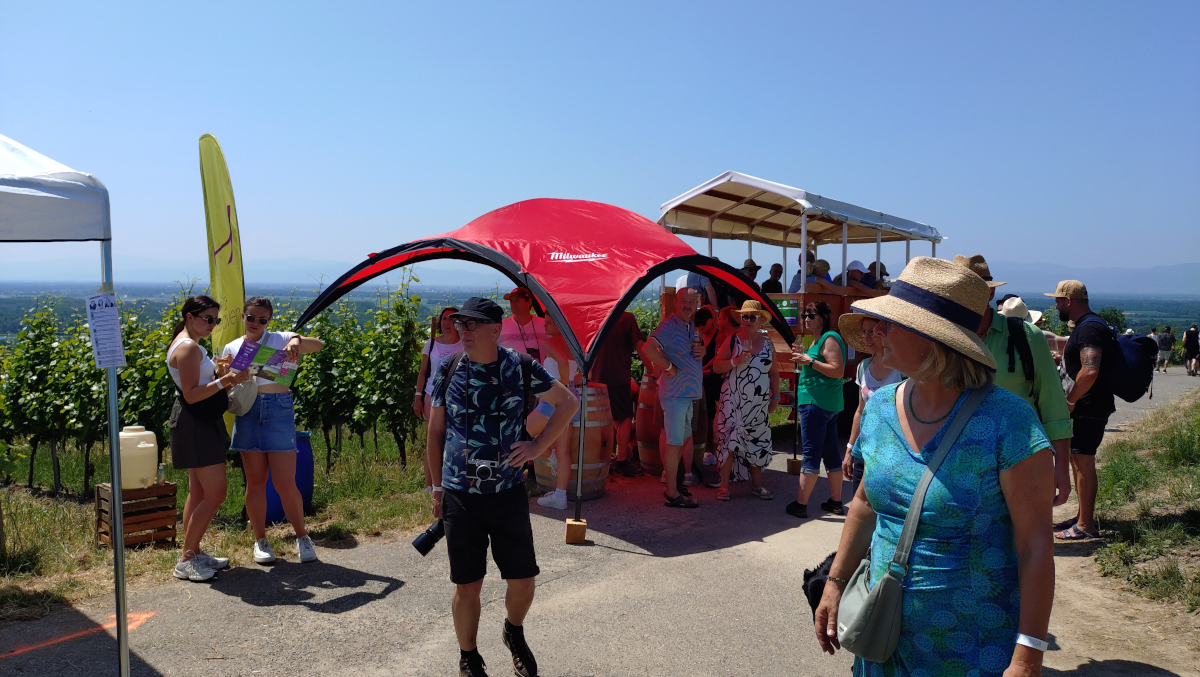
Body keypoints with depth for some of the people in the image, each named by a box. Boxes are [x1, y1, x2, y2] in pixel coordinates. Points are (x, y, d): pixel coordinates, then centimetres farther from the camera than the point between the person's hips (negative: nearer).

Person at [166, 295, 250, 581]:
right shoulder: (188, 346, -17)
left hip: (203, 424, 11)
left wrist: (220, 376, 5)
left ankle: (192, 553, 24)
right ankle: (186, 561, 1)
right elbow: (191, 395, -21)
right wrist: (223, 382, -28)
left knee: (199, 493, 15)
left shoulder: (190, 345, 16)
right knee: (215, 494, -8)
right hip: (196, 425, -11)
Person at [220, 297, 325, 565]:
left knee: (286, 484, -3)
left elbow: (318, 344, -12)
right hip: (247, 413, 3)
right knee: (255, 482, 7)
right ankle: (260, 540, 21)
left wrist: (298, 340, -32)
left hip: (279, 411, -2)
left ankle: (302, 537, 14)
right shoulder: (232, 348, 11)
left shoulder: (280, 340, 3)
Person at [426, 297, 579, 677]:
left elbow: (568, 403, 6)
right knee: (467, 585, 7)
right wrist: (437, 486, 9)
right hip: (459, 496, 0)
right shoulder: (447, 371, -2)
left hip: (509, 493, 0)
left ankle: (514, 633, 38)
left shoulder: (521, 367, -5)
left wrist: (538, 447, -3)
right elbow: (435, 432, 8)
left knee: (523, 580, 6)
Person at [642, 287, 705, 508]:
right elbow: (649, 349, -28)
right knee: (675, 443, -5)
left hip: (688, 391, 10)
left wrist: (702, 352, 6)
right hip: (675, 392, -10)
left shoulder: (691, 328, 14)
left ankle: (672, 483, 29)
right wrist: (669, 367, -21)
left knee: (682, 439, 17)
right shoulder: (669, 325, -14)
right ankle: (672, 494, 1)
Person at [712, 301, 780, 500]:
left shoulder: (767, 343, 9)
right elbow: (716, 367, -4)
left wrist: (775, 397, 10)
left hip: (759, 403, 3)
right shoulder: (732, 341, -1)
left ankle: (756, 484, 19)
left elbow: (774, 372, 15)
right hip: (733, 401, -3)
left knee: (758, 443, 6)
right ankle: (724, 485, 2)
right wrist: (735, 362, -19)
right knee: (730, 441, -6)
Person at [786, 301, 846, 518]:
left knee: (811, 452, -8)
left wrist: (810, 361, -21)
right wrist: (803, 359, 13)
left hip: (816, 402, -11)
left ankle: (800, 504, -5)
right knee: (830, 451, 12)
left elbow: (838, 370, -20)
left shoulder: (830, 339, -11)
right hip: (828, 403, 11)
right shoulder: (818, 339, 18)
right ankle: (836, 502, 19)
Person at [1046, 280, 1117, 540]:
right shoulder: (1086, 326, 15)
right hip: (1083, 406, 11)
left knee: (1083, 461, -6)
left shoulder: (1089, 328, -19)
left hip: (1088, 408, -11)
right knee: (1076, 459, 18)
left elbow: (1090, 371, -30)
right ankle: (1083, 516, 28)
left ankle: (1086, 526, 1)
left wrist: (1069, 400, -21)